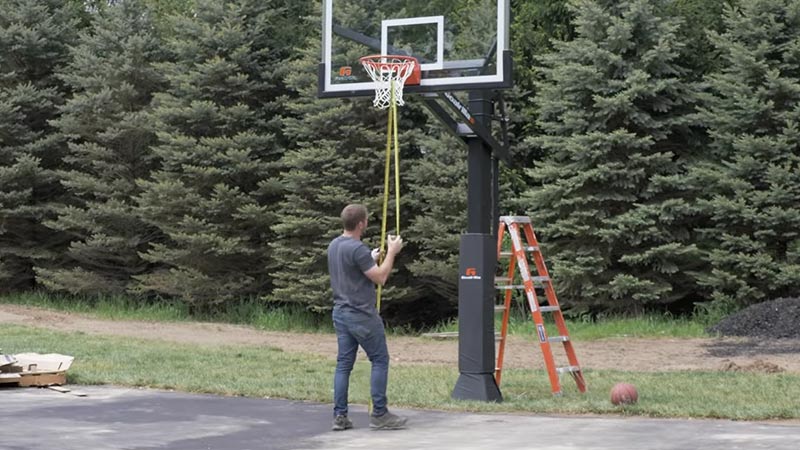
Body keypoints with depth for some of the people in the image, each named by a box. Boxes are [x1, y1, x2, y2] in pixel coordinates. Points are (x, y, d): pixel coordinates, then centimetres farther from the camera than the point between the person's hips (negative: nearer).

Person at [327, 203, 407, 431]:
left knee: (344, 363, 7)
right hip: (362, 315, -8)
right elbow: (380, 278, -15)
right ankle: (379, 414, 1)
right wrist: (391, 252, -5)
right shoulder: (358, 249, -19)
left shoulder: (334, 246, 10)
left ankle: (339, 415, 4)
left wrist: (371, 259, 32)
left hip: (340, 313, 8)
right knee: (379, 361, 1)